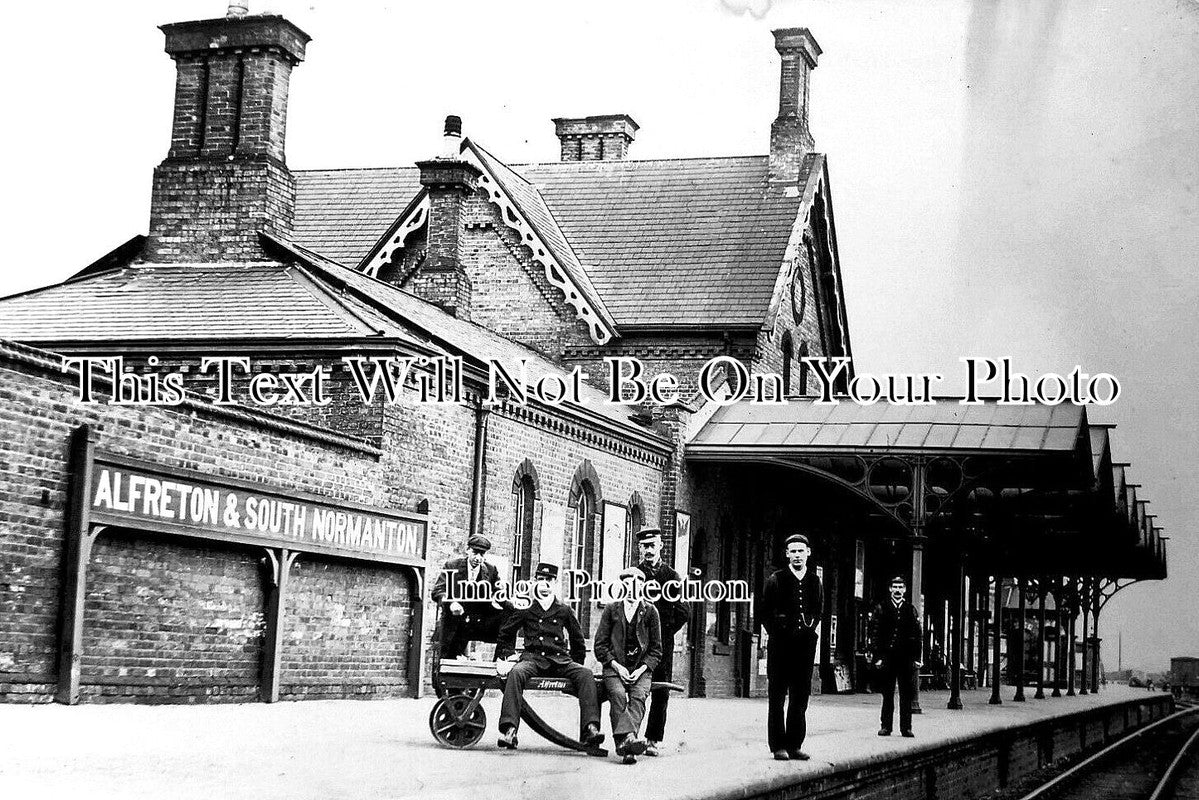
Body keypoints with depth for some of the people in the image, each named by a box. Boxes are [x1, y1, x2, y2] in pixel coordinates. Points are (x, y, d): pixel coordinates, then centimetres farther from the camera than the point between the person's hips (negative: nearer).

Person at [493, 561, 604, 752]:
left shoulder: (564, 611, 15)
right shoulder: (524, 609, 11)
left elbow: (578, 641, 27)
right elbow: (505, 635, 21)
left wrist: (576, 664, 22)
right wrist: (502, 659, 12)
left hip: (561, 661, 2)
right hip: (533, 659, -2)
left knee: (586, 674, -28)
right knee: (516, 673, -36)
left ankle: (590, 728, -38)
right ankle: (509, 730, -44)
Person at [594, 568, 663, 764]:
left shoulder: (650, 611, 11)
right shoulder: (611, 609, 11)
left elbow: (656, 649, 11)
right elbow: (600, 645, 8)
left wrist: (641, 669, -6)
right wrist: (616, 666, -6)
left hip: (641, 669, 0)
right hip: (615, 667, 0)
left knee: (638, 696, -31)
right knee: (618, 695, -31)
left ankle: (626, 739, -51)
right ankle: (628, 739, -48)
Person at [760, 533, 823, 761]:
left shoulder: (814, 581, 10)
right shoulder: (776, 580, -1)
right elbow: (765, 612, 2)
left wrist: (810, 627, 5)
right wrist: (777, 632, -3)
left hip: (805, 645, 3)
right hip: (780, 645, -3)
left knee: (801, 698, 5)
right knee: (777, 697, -1)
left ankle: (795, 745, 12)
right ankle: (779, 746, 3)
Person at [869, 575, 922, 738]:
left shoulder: (911, 610, 10)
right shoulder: (882, 608, 6)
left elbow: (917, 635, 8)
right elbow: (874, 633, 2)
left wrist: (917, 658, 1)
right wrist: (878, 656, -6)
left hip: (906, 657, 1)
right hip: (887, 656, -1)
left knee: (907, 693, 1)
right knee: (887, 693, 2)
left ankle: (906, 727, 5)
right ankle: (886, 726, 7)